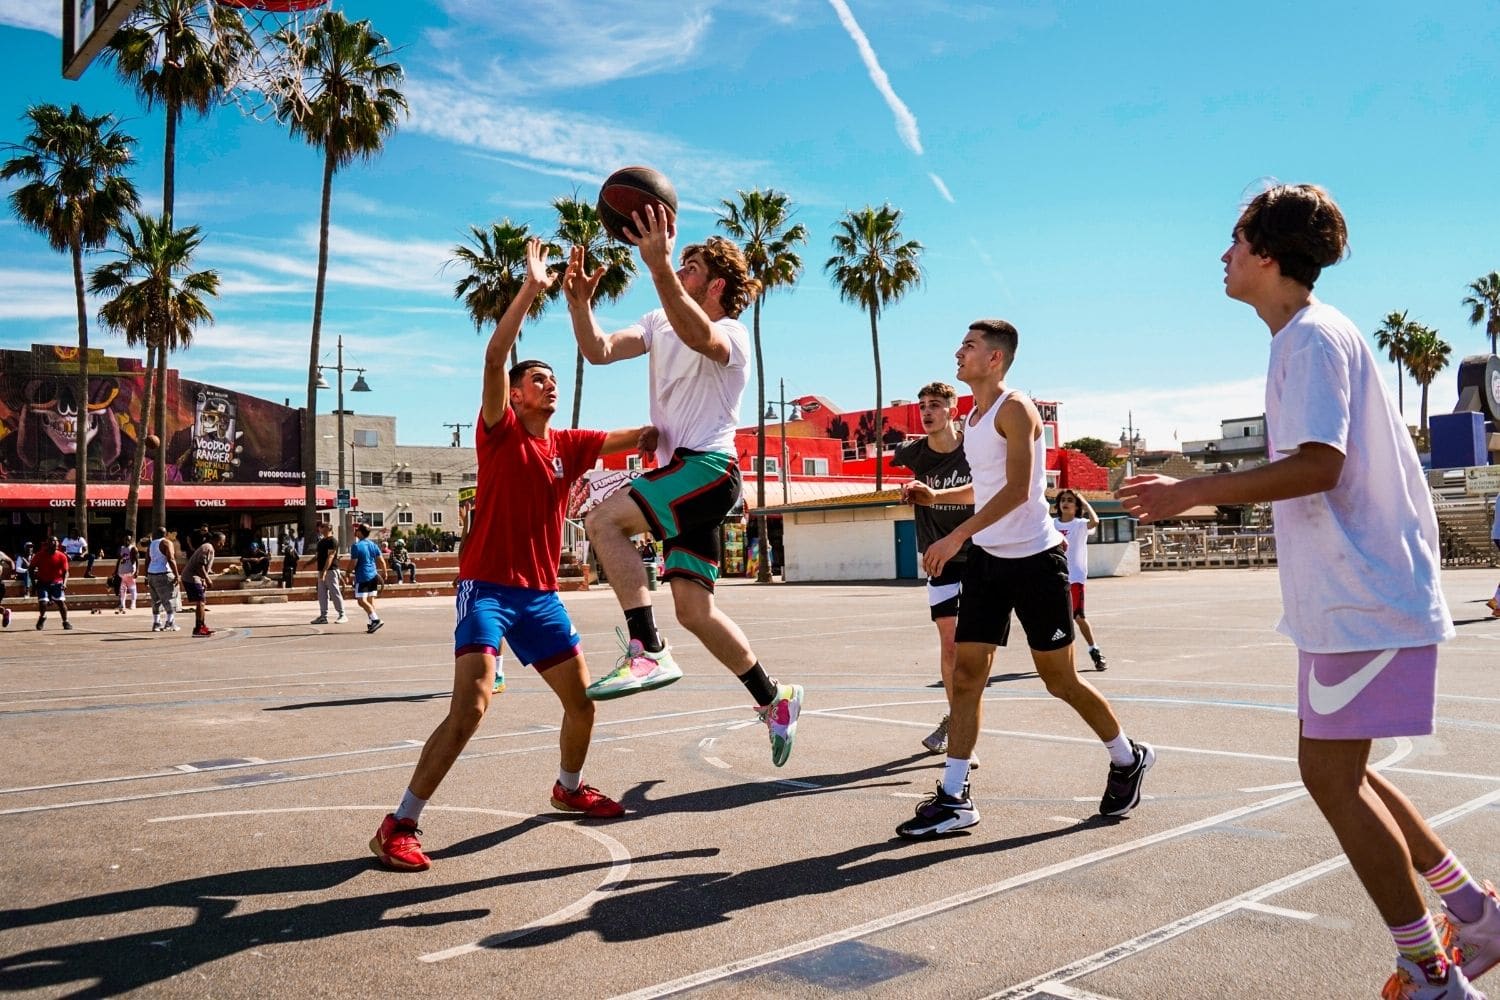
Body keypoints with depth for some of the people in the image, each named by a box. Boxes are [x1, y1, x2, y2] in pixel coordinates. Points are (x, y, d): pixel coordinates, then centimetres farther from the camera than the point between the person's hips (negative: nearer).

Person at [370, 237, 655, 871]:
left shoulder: (568, 446, 9)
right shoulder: (500, 431, -5)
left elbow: (637, 437, 10)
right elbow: (494, 356, -19)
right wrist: (532, 288, -23)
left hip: (541, 592, 6)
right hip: (488, 586, -6)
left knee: (582, 700, 11)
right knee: (469, 709, -19)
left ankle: (569, 788, 38)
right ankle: (398, 825, -9)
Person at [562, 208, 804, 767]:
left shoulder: (731, 334, -7)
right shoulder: (660, 323, 17)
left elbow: (699, 336, -33)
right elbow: (599, 351, 5)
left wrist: (659, 267, -44)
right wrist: (578, 302, -13)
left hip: (709, 468, -8)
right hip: (680, 473, 8)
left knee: (605, 518, -26)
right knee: (693, 609, 7)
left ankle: (648, 653, -25)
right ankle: (774, 699, 20)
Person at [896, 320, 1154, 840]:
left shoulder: (1014, 409, -13)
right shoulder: (973, 416, 14)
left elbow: (1018, 488, -24)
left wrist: (957, 536, -29)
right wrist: (935, 495, 11)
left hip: (1034, 559, -8)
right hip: (988, 561, 8)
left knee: (1060, 680, 3)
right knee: (966, 674, 0)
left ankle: (1129, 759, 27)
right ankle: (953, 798, 2)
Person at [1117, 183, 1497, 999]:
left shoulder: (1312, 336, -14)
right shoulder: (1311, 336, 16)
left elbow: (1318, 465, -26)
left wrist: (1191, 492, -26)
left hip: (1365, 601, -10)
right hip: (1347, 596, 10)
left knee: (1330, 774, -5)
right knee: (1336, 770, 15)